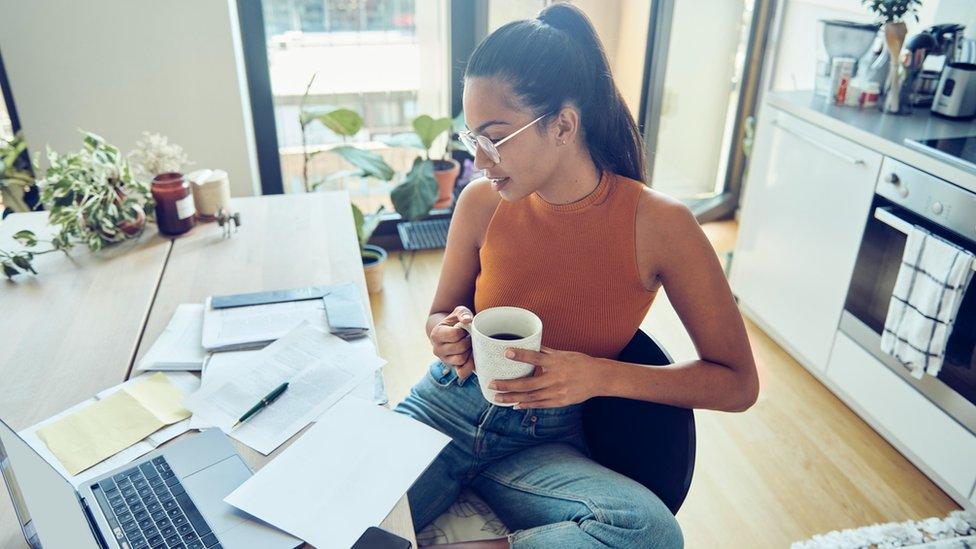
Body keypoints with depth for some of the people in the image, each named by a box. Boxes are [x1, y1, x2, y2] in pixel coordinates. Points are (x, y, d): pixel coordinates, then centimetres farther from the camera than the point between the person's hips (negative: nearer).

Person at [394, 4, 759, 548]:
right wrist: (449, 332, -12)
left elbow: (738, 383, -7)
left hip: (543, 443, 0)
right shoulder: (481, 203, -5)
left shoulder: (657, 224, -13)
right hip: (446, 407, 1)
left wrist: (600, 375, -21)